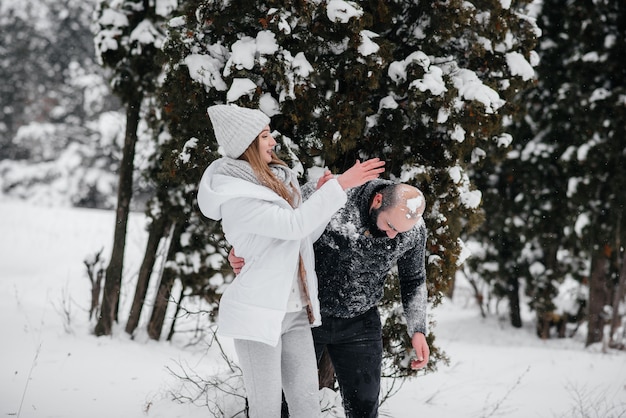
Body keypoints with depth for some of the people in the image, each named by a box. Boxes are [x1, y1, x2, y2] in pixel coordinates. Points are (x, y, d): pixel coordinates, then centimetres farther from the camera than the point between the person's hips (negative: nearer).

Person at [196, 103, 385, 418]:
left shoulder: (278, 178, 8)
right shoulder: (236, 199, -16)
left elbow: (306, 234, 14)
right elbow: (293, 225, -24)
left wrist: (324, 196, -2)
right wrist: (339, 186, -22)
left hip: (295, 310, 7)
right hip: (258, 313, -7)